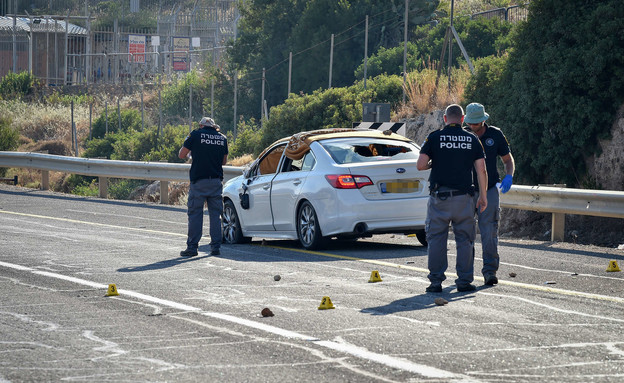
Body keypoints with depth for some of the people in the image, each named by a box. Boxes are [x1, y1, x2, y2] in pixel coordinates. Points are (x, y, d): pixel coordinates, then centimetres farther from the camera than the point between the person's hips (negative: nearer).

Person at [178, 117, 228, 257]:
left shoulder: (195, 135, -1)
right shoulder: (222, 138, 10)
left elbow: (181, 155, 4)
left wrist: (191, 152, 25)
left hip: (199, 180, -3)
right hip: (216, 180, 3)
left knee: (195, 214, 1)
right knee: (215, 214, 8)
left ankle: (192, 247, 0)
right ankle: (216, 247, 7)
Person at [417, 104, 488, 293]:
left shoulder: (434, 137, -1)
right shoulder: (472, 140, 4)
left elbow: (420, 165, -7)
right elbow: (481, 170, 1)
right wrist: (483, 195, 8)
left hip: (439, 197, -1)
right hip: (463, 196, 1)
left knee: (436, 239, 5)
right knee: (465, 239, 7)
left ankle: (436, 281, 3)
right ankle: (464, 281, 5)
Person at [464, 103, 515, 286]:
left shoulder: (495, 135, 3)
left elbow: (508, 159, 12)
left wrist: (509, 176, -7)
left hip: (489, 190, -1)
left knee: (489, 232, -7)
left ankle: (490, 270, -4)